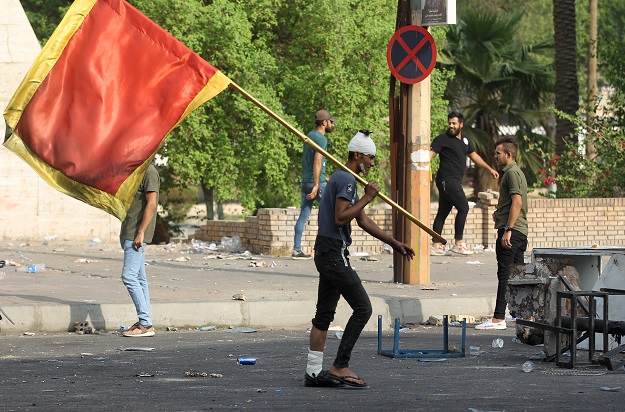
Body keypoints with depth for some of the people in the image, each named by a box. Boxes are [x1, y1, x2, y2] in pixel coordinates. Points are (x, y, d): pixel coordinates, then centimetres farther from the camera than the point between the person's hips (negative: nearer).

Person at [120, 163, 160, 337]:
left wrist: (141, 233, -22)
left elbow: (151, 204, -18)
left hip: (137, 234, -10)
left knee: (129, 276, -14)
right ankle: (144, 323, 9)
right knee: (139, 278, 8)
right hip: (128, 234, 10)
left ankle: (145, 324, -14)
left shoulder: (149, 172, -11)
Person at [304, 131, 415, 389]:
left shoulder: (343, 178, 21)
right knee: (362, 308, -8)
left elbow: (363, 221, 25)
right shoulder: (346, 179, -13)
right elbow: (340, 218, -23)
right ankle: (340, 367, -8)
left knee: (325, 313, 10)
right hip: (334, 252, -11)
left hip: (325, 252, 11)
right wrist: (367, 198, -16)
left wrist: (394, 243, 24)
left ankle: (314, 372, 11)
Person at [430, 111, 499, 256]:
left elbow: (474, 156, 29)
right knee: (463, 207, -12)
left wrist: (490, 169, 33)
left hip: (455, 181, 8)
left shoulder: (465, 140, 17)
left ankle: (435, 246, 8)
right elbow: (431, 154, -16)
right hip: (447, 180, -8)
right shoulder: (443, 139, -7)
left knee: (443, 212, 7)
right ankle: (458, 244, -8)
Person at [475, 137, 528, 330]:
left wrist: (507, 229, -23)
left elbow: (517, 201, -21)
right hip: (520, 232, 10)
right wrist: (499, 212, 17)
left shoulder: (512, 173, -11)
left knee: (504, 274, -11)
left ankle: (498, 318, -12)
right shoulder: (516, 172, 22)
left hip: (510, 231, -10)